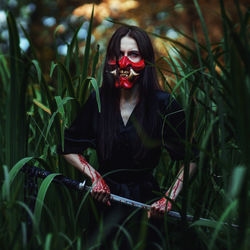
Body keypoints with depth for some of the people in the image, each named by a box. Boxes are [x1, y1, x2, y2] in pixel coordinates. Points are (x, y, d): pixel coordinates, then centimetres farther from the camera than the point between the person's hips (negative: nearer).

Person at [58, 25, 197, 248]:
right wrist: (94, 176, -8)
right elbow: (68, 148, 5)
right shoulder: (97, 101, -5)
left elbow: (190, 160, -7)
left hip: (145, 201, -1)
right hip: (104, 198, 2)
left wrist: (169, 198, -16)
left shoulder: (164, 104, -11)